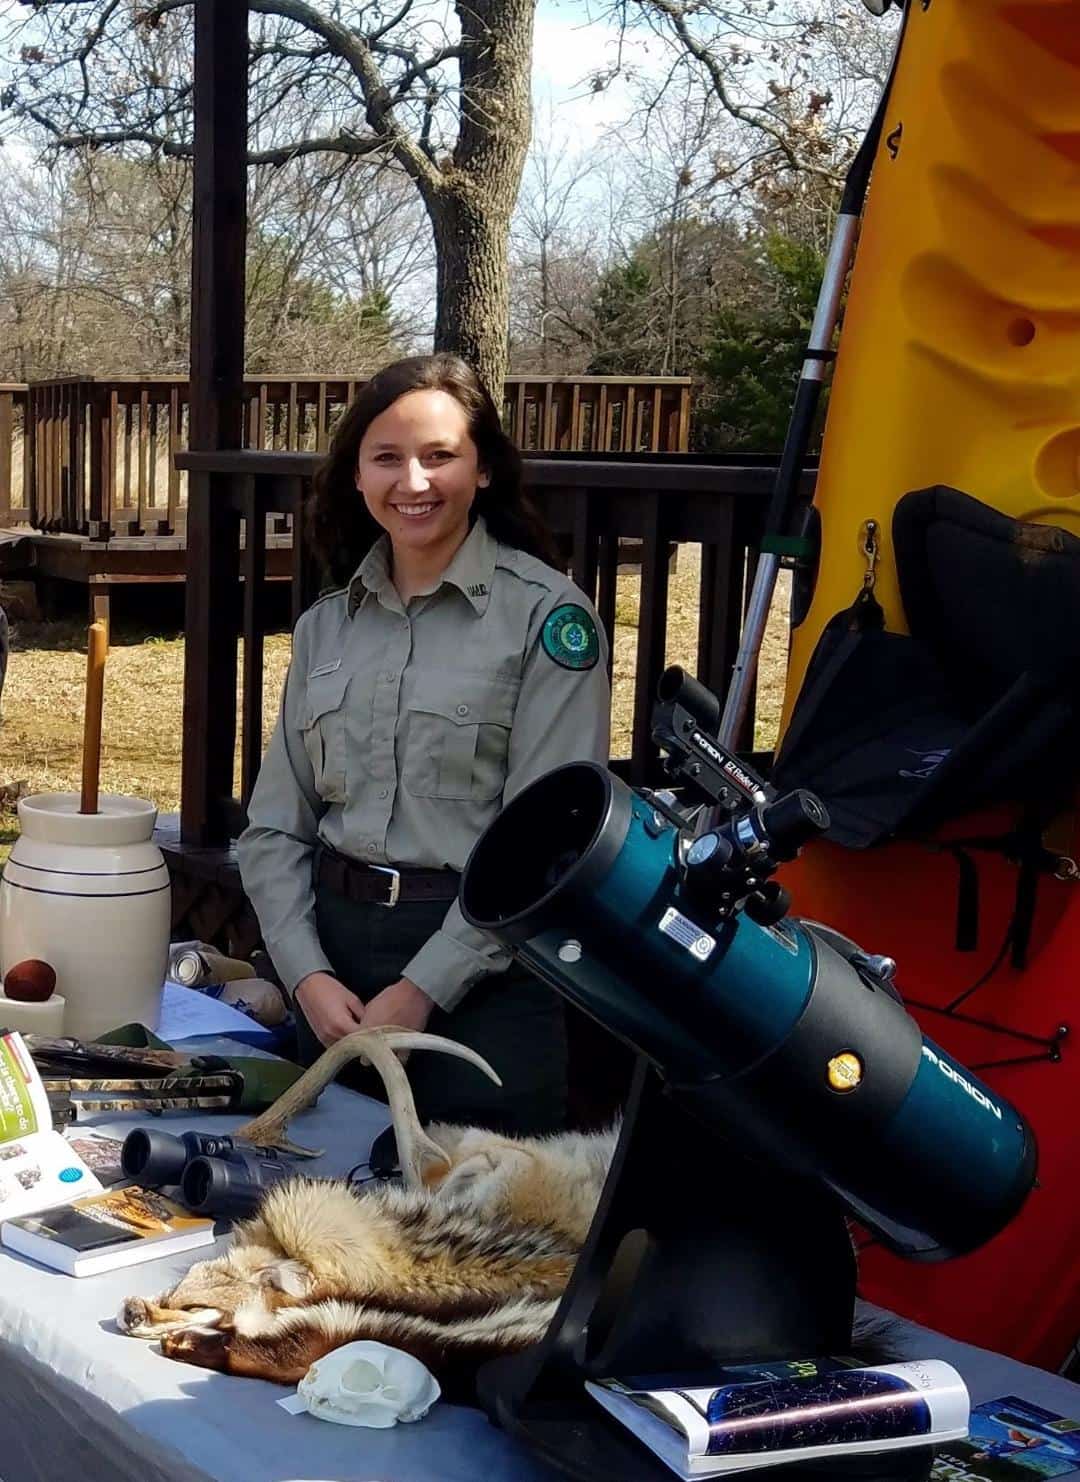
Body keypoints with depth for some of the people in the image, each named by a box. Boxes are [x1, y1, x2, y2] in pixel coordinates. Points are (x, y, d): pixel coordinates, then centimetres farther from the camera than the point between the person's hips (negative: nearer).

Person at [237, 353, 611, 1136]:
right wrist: (308, 974, -6)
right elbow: (274, 828, 8)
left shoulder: (546, 614, -7)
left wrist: (422, 988, -15)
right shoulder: (326, 624, 9)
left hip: (485, 962, -5)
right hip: (333, 938, 5)